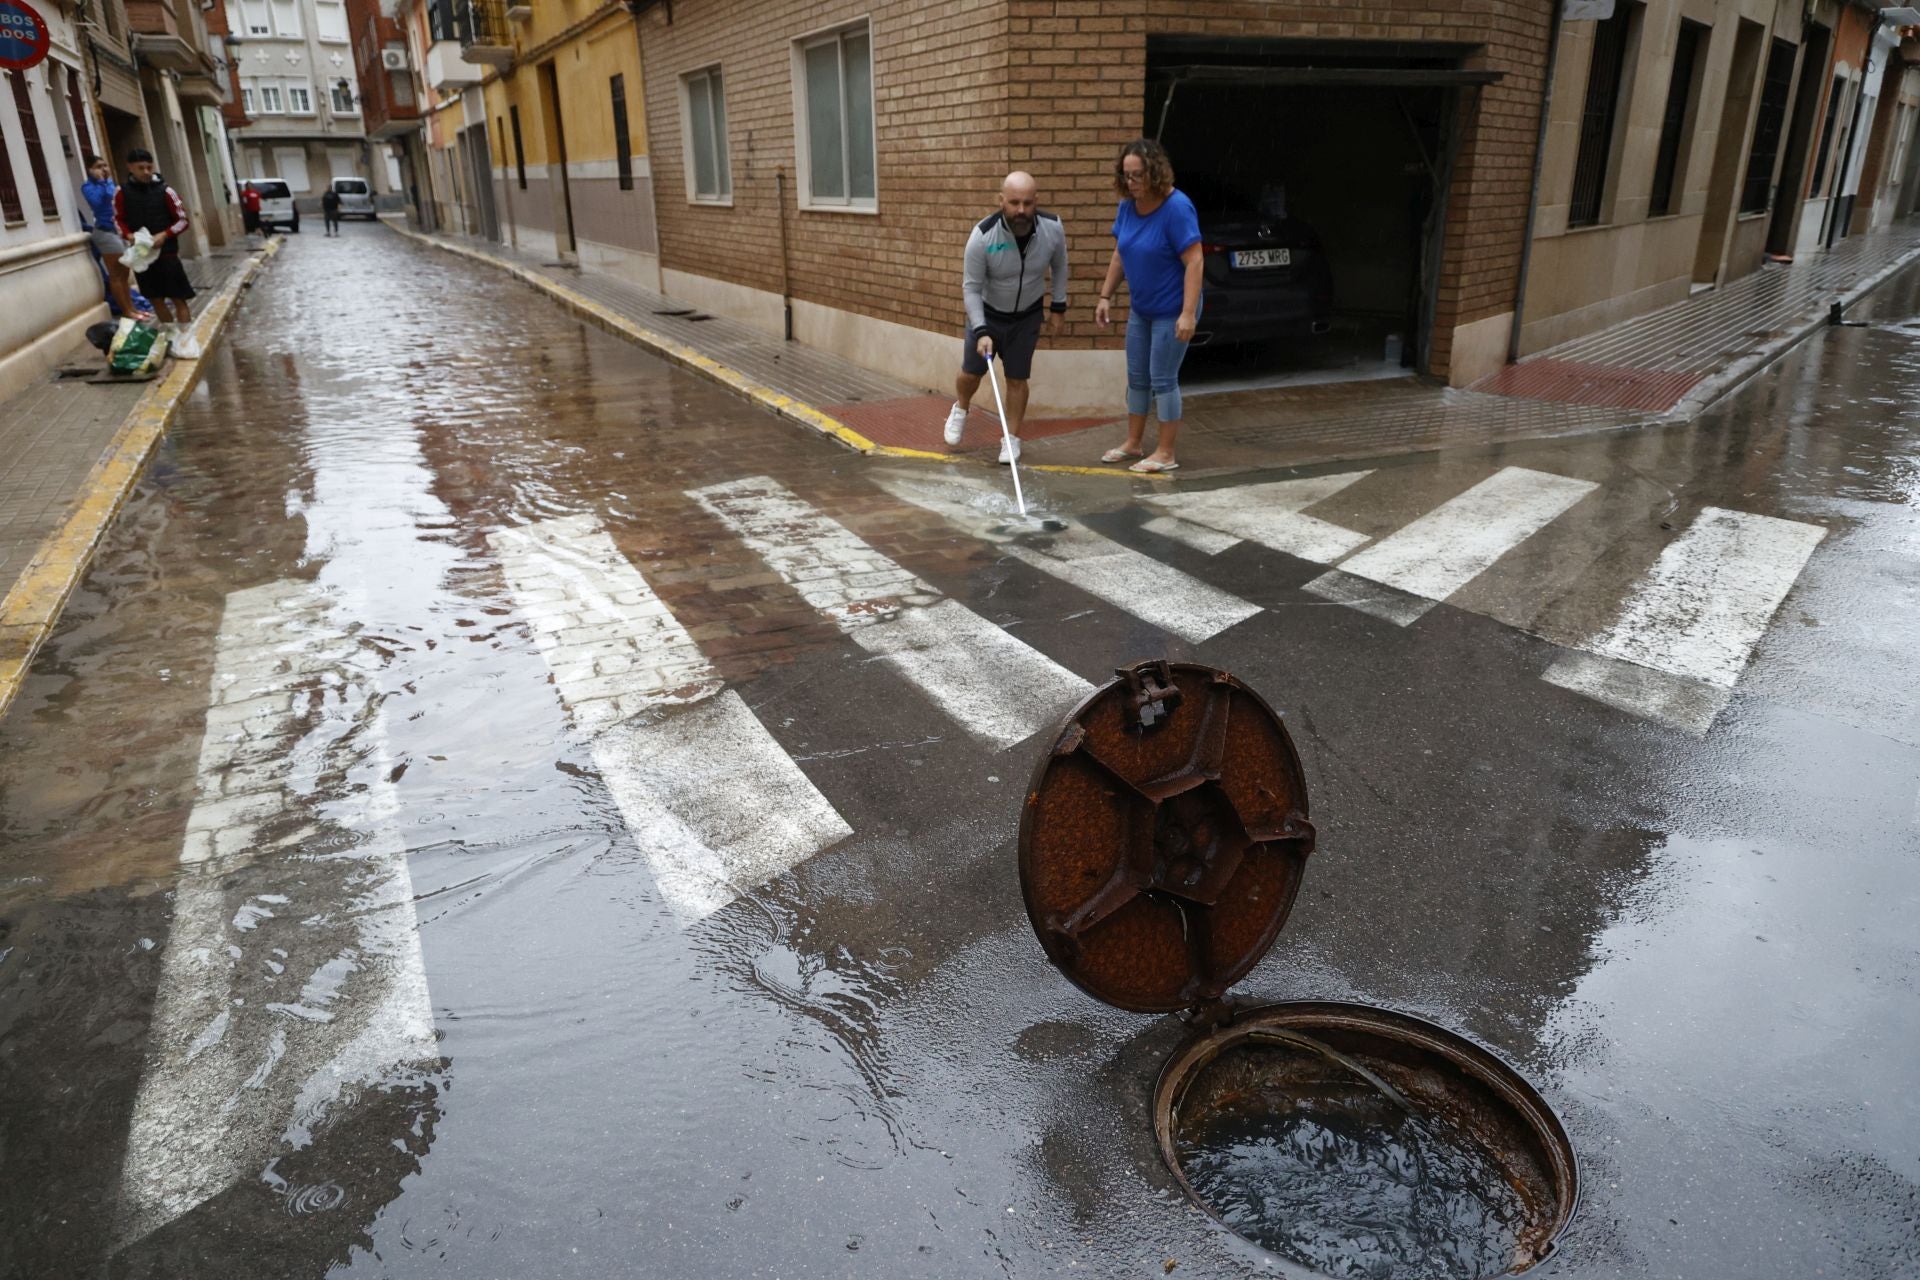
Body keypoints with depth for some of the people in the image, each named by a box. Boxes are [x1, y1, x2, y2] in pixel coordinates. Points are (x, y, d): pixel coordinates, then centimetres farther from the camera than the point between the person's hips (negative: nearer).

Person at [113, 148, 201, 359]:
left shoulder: (165, 191, -6)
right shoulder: (123, 193, 0)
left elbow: (183, 219, -2)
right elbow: (118, 219, 10)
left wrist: (165, 234, -16)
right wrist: (128, 235, -10)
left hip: (167, 252, -3)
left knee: (178, 297, -4)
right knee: (156, 298, 10)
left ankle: (185, 338, 1)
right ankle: (171, 335, 23)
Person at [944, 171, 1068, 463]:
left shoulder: (1053, 228, -22)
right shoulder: (982, 236, -30)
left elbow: (1059, 266, 0)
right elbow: (971, 287, -22)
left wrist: (1058, 307, 2)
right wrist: (980, 331, -30)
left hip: (1027, 316, 1)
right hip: (987, 313, -1)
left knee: (1017, 378, 3)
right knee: (971, 372, 10)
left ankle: (1012, 438, 18)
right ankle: (960, 409, 42)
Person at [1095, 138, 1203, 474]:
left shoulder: (1177, 207, -21)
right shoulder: (1127, 206, 0)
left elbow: (1194, 261, -23)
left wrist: (1188, 313, -28)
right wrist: (1105, 296, 10)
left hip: (1171, 311, -7)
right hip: (1140, 309, 7)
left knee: (1163, 379, -3)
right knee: (1136, 377, 14)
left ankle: (1166, 453, 8)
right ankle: (1133, 443, 28)